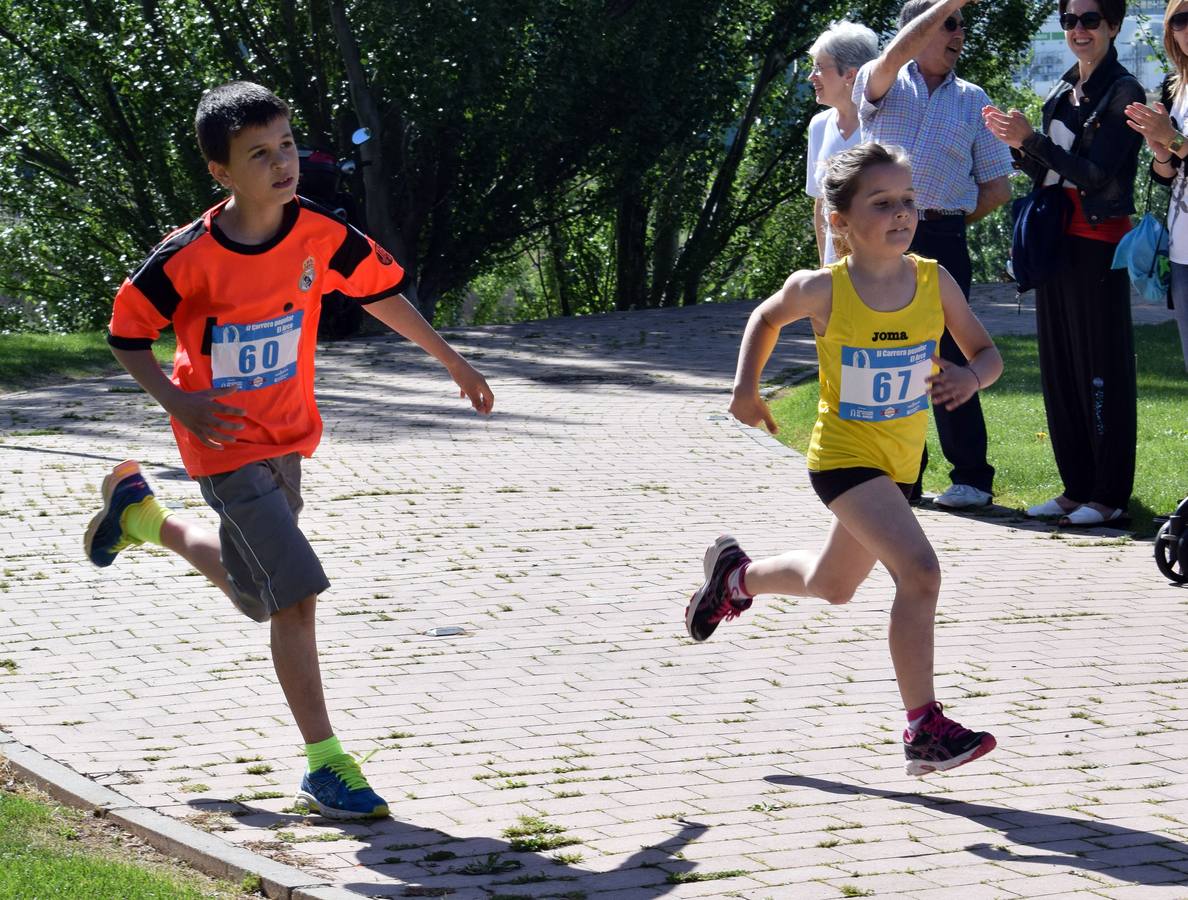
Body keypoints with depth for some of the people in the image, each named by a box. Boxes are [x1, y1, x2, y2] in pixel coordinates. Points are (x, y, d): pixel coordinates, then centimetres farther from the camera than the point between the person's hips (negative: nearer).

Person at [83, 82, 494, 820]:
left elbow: (380, 292, 8)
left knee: (252, 582, 22)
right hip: (228, 444, -6)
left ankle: (142, 516, 47)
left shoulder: (321, 237, -9)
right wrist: (180, 404, -21)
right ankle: (325, 766, -6)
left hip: (287, 436, 6)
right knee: (294, 595, -14)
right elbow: (126, 332, -8)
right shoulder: (189, 258, -20)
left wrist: (451, 360, 12)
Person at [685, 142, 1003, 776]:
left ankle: (735, 575, 53)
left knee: (833, 585, 24)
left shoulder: (935, 282, -9)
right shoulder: (823, 290, -16)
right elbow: (768, 316, 6)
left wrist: (971, 376, -23)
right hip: (843, 454, -6)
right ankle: (925, 731, -18)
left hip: (900, 460, 6)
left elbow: (987, 353, -1)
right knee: (919, 571, -24)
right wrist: (746, 388, -3)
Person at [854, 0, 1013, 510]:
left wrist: (945, 220, 4)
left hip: (942, 239, 0)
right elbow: (894, 57, -17)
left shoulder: (972, 100, 13)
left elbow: (997, 187, 13)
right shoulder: (882, 85, 8)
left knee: (949, 358, -4)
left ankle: (971, 477, 1)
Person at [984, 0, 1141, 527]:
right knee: (1060, 366, 9)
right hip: (1056, 240, 8)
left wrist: (1031, 140, -20)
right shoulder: (1063, 93, 14)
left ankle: (1110, 496, -1)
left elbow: (1096, 173, -17)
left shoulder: (1122, 92, -9)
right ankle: (1077, 488, 16)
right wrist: (1016, 144, 0)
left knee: (1102, 367, -5)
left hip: (1098, 243, -8)